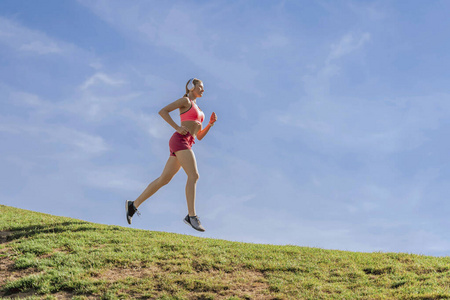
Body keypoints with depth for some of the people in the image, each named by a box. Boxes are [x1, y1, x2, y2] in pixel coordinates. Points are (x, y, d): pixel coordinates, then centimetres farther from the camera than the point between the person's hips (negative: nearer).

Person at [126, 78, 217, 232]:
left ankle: (133, 205, 12)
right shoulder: (185, 100, 4)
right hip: (179, 140, -9)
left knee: (164, 179, 6)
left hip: (185, 145, 9)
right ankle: (192, 216, -25)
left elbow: (199, 136, 25)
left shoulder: (197, 109, 29)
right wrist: (177, 128, -14)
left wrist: (211, 123, 10)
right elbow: (162, 111, -6)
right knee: (194, 175, -20)